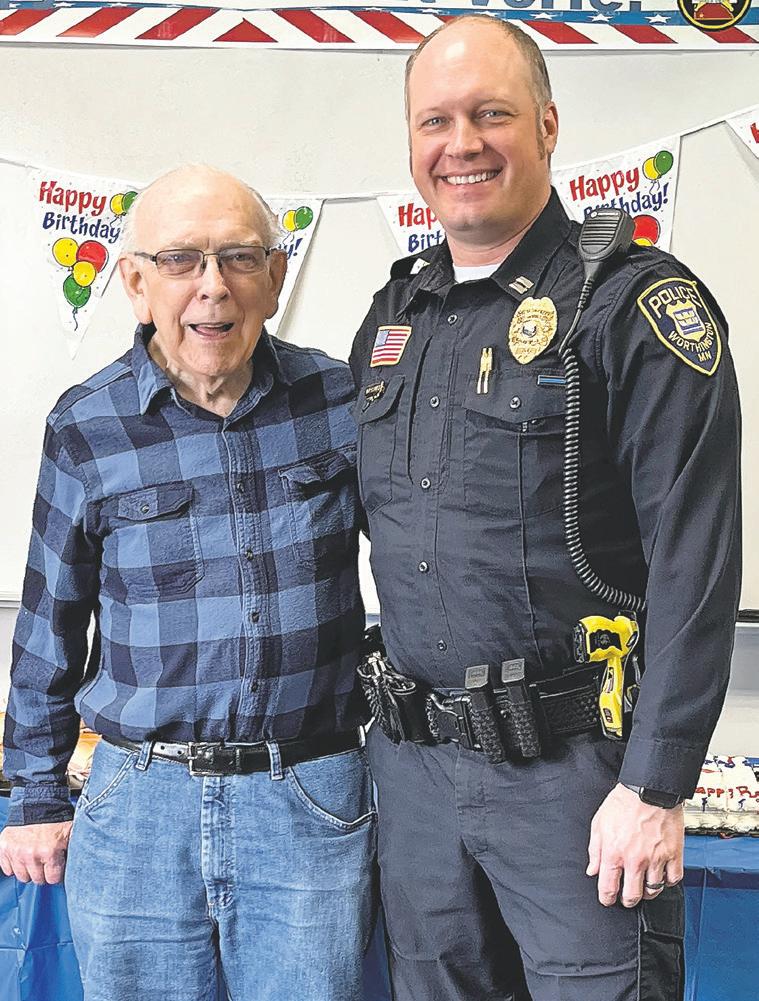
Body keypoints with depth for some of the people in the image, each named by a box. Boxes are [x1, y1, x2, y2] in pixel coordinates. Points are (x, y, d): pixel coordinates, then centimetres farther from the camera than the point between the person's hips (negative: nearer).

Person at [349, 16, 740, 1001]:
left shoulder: (636, 302, -10)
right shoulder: (394, 313, 10)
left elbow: (695, 564, -15)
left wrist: (655, 786, -17)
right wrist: (387, 716, 16)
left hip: (573, 765, -6)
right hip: (413, 764, 6)